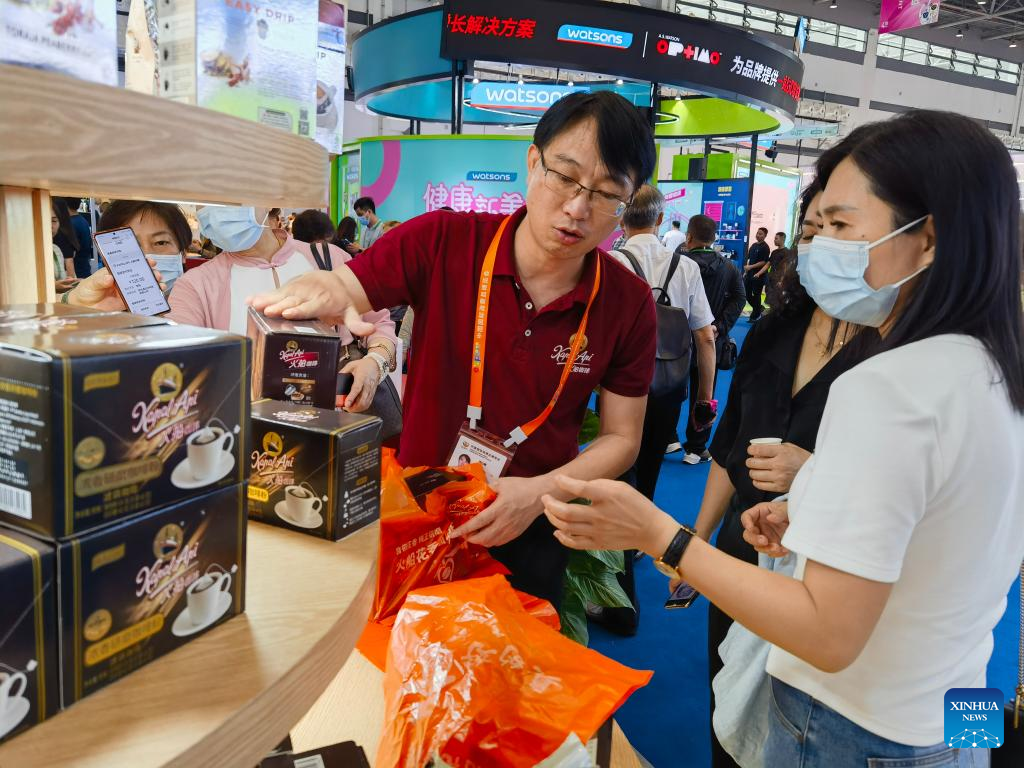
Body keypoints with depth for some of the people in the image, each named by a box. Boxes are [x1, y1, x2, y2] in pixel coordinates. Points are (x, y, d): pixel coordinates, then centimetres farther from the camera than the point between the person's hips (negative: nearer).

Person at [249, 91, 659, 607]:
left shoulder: (628, 304, -12)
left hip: (526, 537, 1)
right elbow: (338, 290, -14)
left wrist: (541, 491, -21)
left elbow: (621, 439, -5)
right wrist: (319, 293, -38)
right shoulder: (442, 242, -17)